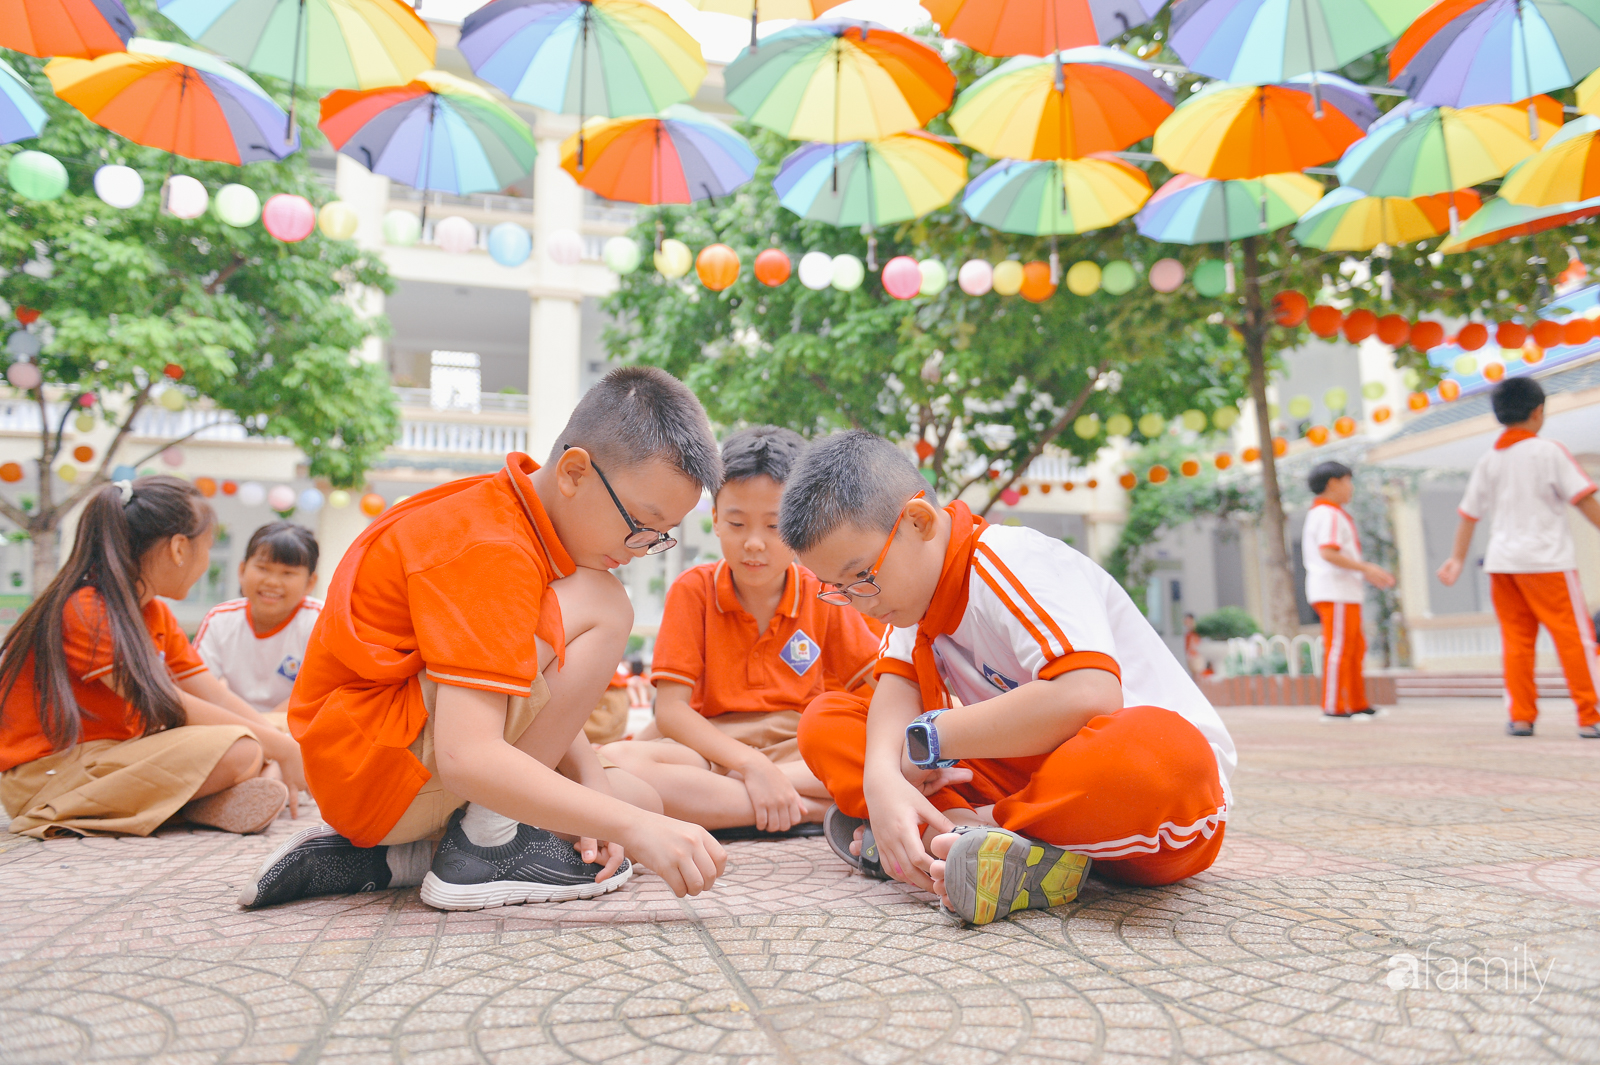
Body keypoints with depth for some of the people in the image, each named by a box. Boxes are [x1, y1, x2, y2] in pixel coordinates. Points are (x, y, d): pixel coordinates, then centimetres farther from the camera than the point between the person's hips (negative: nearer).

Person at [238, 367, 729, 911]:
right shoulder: (490, 554, -25)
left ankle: (388, 858, 4)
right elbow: (465, 758, -34)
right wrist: (633, 827, -36)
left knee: (640, 801, 7)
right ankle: (488, 843, -13)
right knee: (602, 610, -23)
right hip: (372, 766, -10)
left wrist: (592, 783, -7)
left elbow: (542, 703, 8)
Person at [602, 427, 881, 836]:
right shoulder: (693, 590, 0)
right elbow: (670, 711, -7)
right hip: (715, 752, -1)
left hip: (804, 755, 1)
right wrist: (751, 762, -21)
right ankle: (810, 810, -30)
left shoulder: (822, 596, 4)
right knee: (616, 761, -32)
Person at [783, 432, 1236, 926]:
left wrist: (928, 740, -26)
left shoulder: (1010, 562, -22)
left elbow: (1088, 698, -35)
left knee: (1158, 756, -45)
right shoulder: (913, 578, 4)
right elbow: (898, 683, -7)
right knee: (825, 722, -3)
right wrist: (882, 777, -28)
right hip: (1024, 770, 7)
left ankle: (972, 828, -22)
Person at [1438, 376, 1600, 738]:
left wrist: (1457, 559, 17)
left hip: (1502, 561, 5)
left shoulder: (1488, 461, 9)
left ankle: (1521, 717, 7)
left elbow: (1469, 515, 11)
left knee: (1516, 640, 8)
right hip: (1547, 560, -5)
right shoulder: (1549, 452, -4)